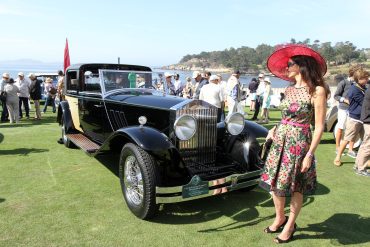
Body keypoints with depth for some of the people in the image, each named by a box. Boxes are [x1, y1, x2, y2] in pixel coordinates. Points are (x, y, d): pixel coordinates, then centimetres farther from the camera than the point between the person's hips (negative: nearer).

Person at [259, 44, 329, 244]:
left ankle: (290, 225, 28)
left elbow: (319, 127, -13)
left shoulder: (317, 91, -12)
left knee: (296, 186, 9)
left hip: (299, 144, -6)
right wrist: (275, 129, 3)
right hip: (280, 141, 7)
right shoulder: (289, 89, 8)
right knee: (274, 182, 12)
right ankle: (280, 218, 34)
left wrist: (309, 155, -16)